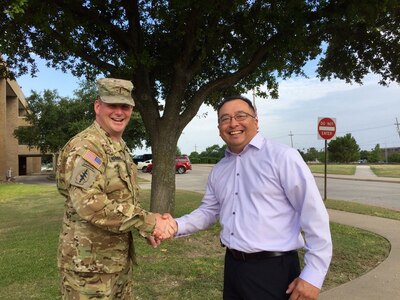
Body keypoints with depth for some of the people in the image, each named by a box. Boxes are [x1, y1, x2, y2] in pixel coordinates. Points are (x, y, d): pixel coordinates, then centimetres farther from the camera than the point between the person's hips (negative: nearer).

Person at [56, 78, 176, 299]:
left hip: (120, 257, 9)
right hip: (89, 262, -9)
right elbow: (91, 205, -30)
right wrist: (149, 222, -24)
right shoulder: (86, 147, -19)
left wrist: (146, 228, 3)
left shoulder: (120, 148, 11)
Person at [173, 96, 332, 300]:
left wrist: (313, 275, -14)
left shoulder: (282, 157, -13)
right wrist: (177, 225, -2)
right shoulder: (218, 170, 8)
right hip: (233, 267, 6)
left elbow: (314, 215, -14)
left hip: (274, 269, -6)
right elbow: (208, 211, 16)